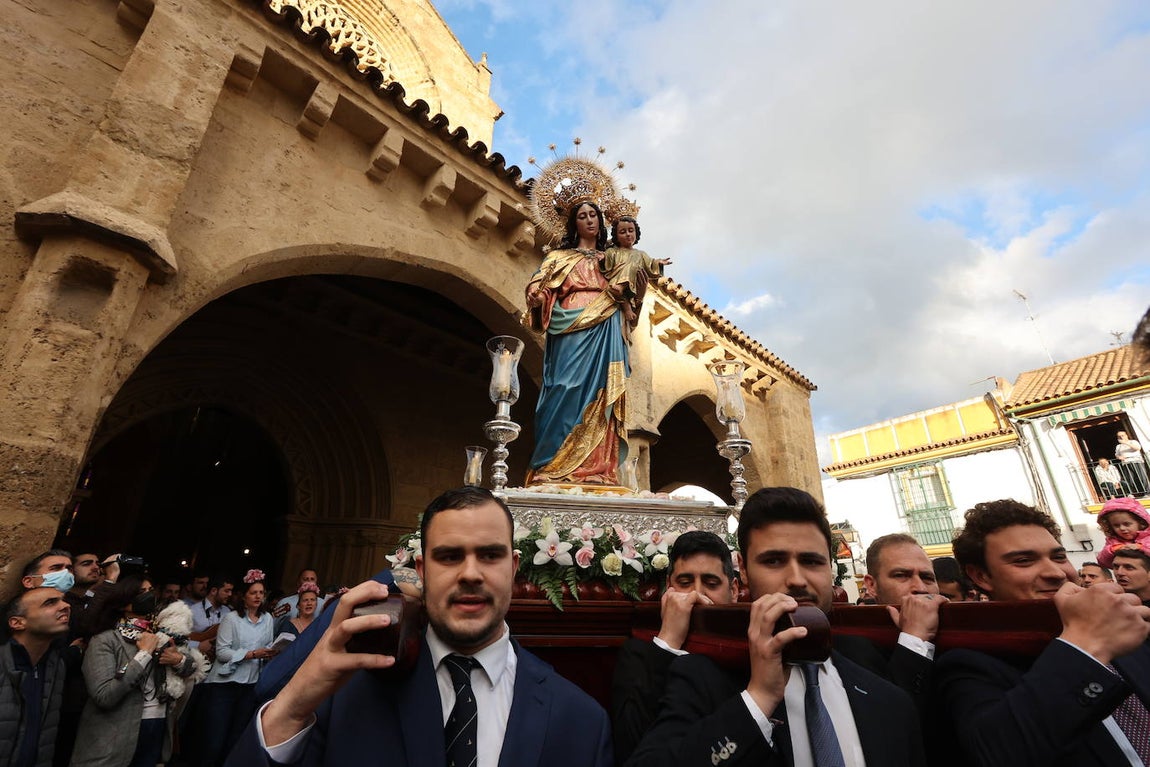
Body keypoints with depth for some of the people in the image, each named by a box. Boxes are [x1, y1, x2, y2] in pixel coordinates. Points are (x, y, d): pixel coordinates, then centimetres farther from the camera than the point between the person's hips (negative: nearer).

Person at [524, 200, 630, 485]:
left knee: (598, 395, -8)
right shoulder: (562, 255, 18)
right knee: (570, 390, -16)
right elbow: (537, 288, 9)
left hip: (605, 334, 3)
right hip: (573, 329, -3)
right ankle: (555, 469, -16)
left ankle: (595, 469, -11)